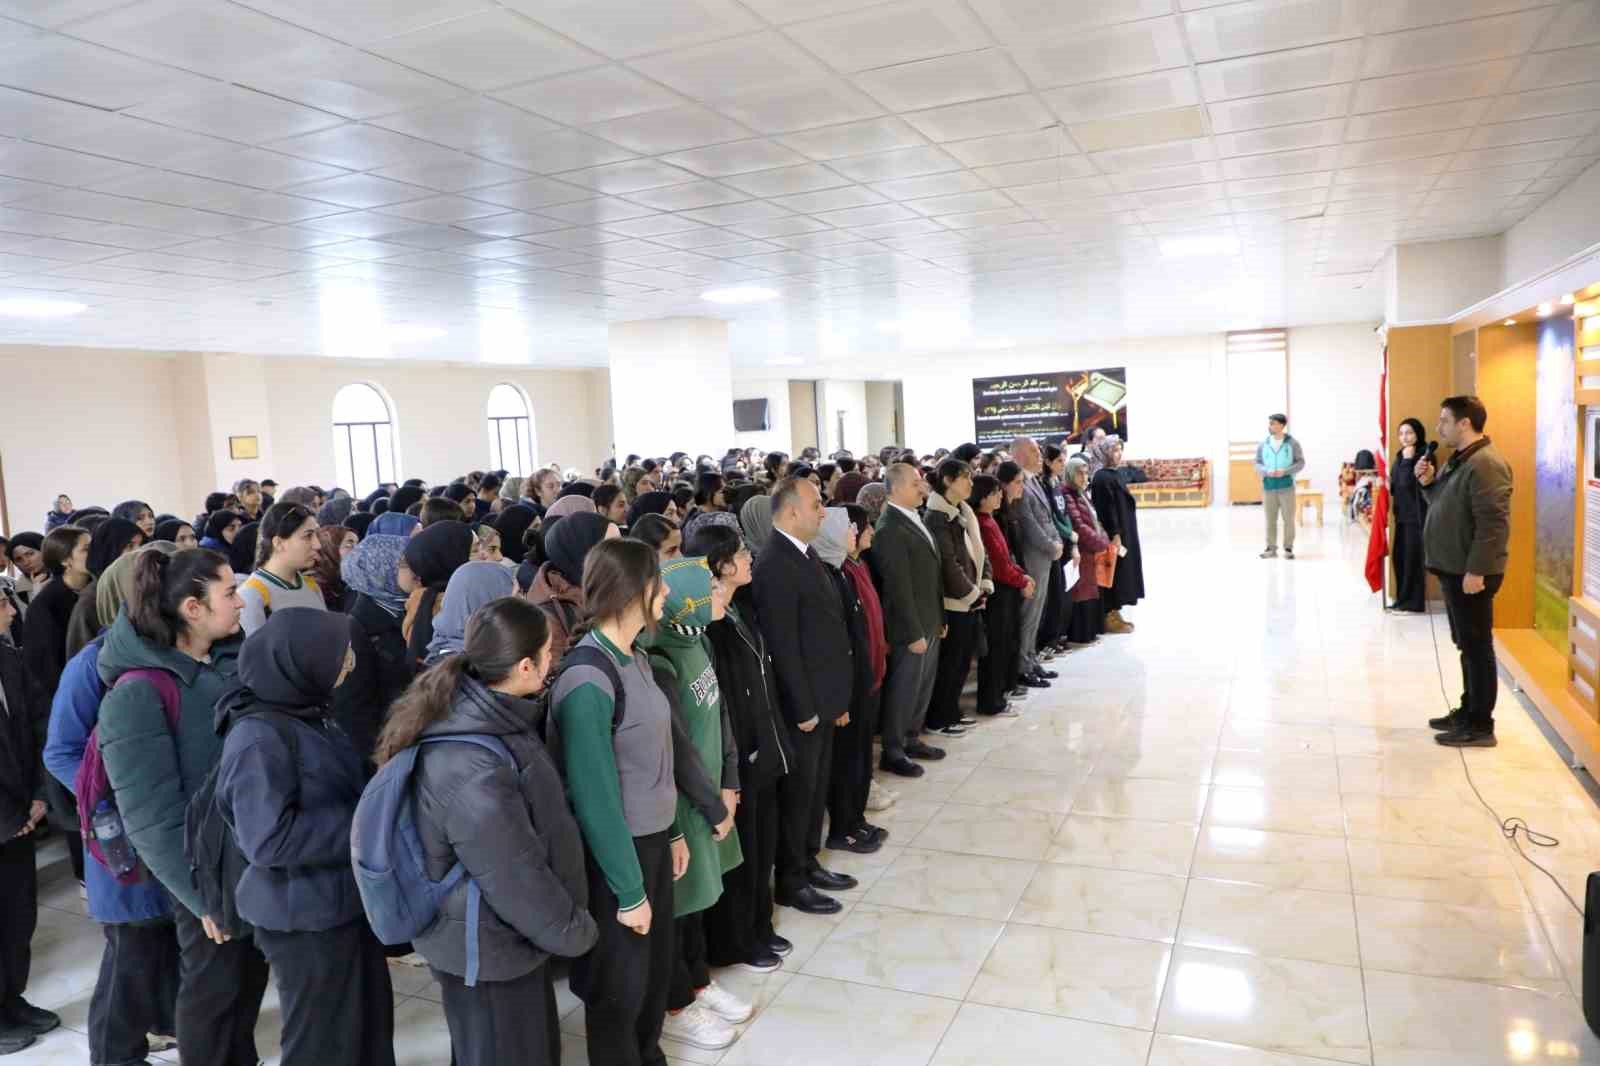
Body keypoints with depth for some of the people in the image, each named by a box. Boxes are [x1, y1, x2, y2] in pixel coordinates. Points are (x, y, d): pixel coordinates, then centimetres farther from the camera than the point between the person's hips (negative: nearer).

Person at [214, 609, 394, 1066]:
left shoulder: (307, 712, 1)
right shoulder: (259, 737, -24)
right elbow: (268, 839, -27)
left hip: (344, 900, 8)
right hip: (305, 915, -8)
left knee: (370, 1025, 22)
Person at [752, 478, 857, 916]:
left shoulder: (807, 555, 9)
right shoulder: (774, 566, -21)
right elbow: (783, 647, -22)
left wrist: (837, 698, 13)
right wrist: (803, 708, -18)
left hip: (824, 699, 9)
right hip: (802, 706, -9)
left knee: (817, 787, 20)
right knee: (798, 792, 6)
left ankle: (808, 862, 36)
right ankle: (790, 881, 21)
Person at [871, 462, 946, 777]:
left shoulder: (915, 520, 10)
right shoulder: (889, 529, -20)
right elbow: (899, 587, -22)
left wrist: (939, 619, 15)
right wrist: (913, 633, -21)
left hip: (929, 622, 9)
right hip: (910, 627, -9)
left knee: (923, 686, 18)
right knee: (904, 689, 3)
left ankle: (912, 739, 33)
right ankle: (893, 752, 16)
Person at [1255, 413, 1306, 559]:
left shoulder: (1292, 443, 0)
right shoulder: (1263, 445, 6)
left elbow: (1300, 462, -1)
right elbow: (1257, 463, 8)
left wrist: (1285, 471, -16)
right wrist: (1267, 471, -12)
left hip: (1287, 485, -2)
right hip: (1268, 486, 2)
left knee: (1288, 518, 0)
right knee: (1270, 519, 3)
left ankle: (1288, 548, 8)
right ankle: (1271, 548, 9)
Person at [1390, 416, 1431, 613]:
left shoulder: (1423, 456, -13)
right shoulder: (1400, 455, 12)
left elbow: (1408, 483, -21)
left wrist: (1408, 460, -20)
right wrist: (1388, 485, 0)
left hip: (1416, 515, -8)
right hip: (1402, 514, 8)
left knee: (1413, 559, -4)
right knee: (1400, 558, 11)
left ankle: (1414, 603, 3)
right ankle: (1402, 600, 20)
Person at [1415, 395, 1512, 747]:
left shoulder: (1486, 464, -18)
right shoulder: (1459, 459, 14)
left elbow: (1493, 523, -23)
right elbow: (1445, 506, 22)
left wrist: (1476, 570, -24)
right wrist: (1428, 482, 4)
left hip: (1471, 573, -10)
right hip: (1454, 569, 10)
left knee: (1477, 646, -3)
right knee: (1466, 645, 17)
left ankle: (1481, 726, 4)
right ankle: (1468, 711, 27)